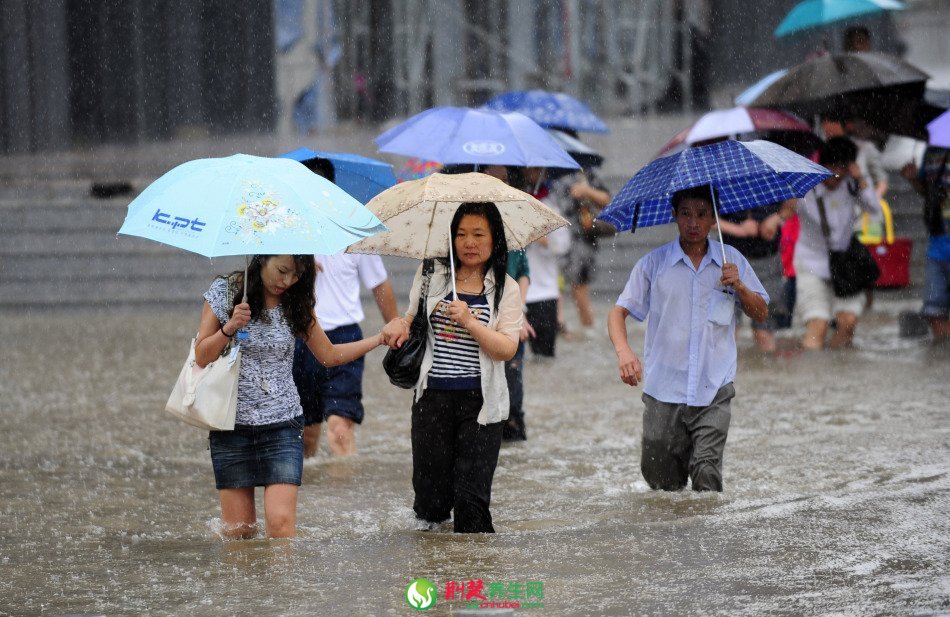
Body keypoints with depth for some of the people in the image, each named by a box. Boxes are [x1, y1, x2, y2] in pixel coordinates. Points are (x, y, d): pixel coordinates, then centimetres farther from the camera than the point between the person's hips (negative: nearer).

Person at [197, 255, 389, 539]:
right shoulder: (225, 292, -1)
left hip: (282, 426, 1)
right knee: (238, 531, -1)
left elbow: (329, 355, 14)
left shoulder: (296, 305, 5)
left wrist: (380, 339, 6)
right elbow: (201, 357, 0)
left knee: (281, 523, -15)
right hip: (231, 427, -1)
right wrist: (229, 328, -17)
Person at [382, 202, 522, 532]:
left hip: (479, 403, -2)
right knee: (431, 491, 5)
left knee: (472, 495, -5)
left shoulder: (505, 289, 2)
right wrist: (399, 326, -6)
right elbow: (412, 319, 17)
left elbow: (508, 349, -7)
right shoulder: (431, 275, 8)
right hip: (433, 398, 2)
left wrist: (470, 322, -20)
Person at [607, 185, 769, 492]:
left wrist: (739, 287, -6)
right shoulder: (654, 263, 3)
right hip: (663, 393, 0)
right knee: (662, 483, 5)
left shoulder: (731, 261, 8)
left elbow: (761, 314, 14)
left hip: (713, 393, 0)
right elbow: (618, 313, 2)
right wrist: (623, 350, -18)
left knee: (707, 475, -18)